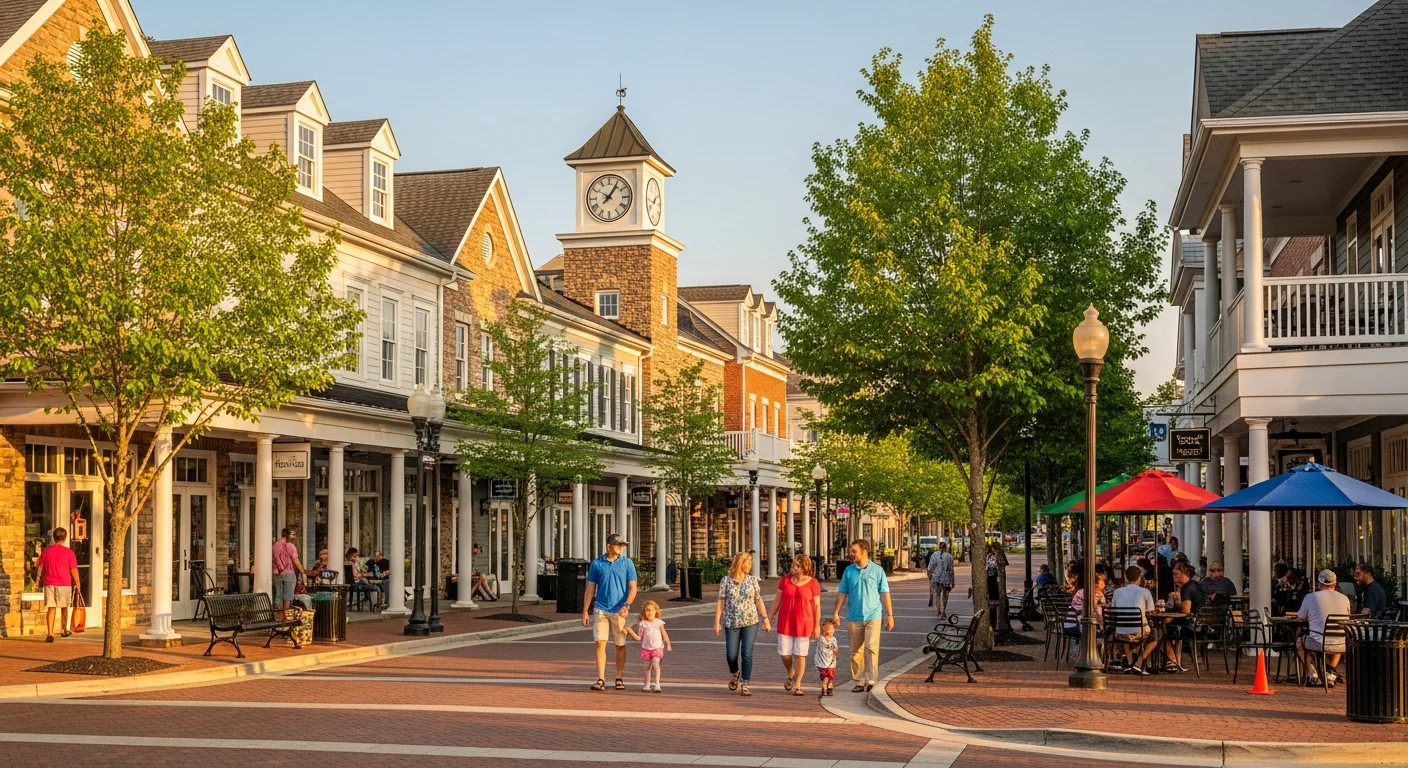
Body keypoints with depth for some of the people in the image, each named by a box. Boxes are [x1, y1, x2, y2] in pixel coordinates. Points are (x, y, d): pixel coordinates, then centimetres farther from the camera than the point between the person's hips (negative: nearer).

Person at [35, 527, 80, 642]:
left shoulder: (46, 551, 1)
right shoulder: (68, 552, -7)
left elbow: (41, 567, 7)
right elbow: (74, 570, -7)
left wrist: (40, 581, 20)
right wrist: (77, 583, 4)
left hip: (49, 583, 1)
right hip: (64, 584, -1)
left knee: (51, 608, 1)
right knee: (64, 608, 16)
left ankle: (50, 634, -8)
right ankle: (64, 630, 31)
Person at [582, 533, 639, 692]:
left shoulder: (627, 563, 2)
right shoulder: (597, 563, 4)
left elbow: (632, 587, -2)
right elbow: (590, 588, 8)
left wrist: (626, 605, -18)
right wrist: (585, 611, 3)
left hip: (619, 611, 0)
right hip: (601, 609, 0)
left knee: (620, 645, 7)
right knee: (600, 643, -8)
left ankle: (620, 679, 19)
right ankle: (601, 679, -8)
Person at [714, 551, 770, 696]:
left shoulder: (752, 580, 4)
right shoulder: (725, 581, -1)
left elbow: (758, 601, 7)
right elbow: (721, 602, -1)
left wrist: (766, 619, 2)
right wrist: (717, 622, -4)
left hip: (750, 622, 1)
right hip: (731, 623, -1)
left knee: (747, 653, -6)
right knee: (731, 654, 1)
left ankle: (744, 685, 3)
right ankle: (735, 674, 34)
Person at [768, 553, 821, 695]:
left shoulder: (813, 583, -4)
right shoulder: (785, 580, 1)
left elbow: (817, 606, 0)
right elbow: (777, 601, 8)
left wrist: (817, 626, -1)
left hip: (803, 625, -2)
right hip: (785, 623, 2)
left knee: (800, 655, 2)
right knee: (785, 654, 5)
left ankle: (797, 685, 11)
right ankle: (790, 675, 34)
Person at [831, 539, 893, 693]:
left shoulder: (877, 570, -1)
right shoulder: (849, 571, 6)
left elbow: (885, 593, 1)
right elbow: (842, 593, 9)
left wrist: (890, 615, -1)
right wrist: (836, 612, 3)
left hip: (873, 616, -3)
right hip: (854, 617, 3)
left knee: (871, 648, -14)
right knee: (855, 651, 6)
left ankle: (871, 680, -11)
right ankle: (859, 681, 15)